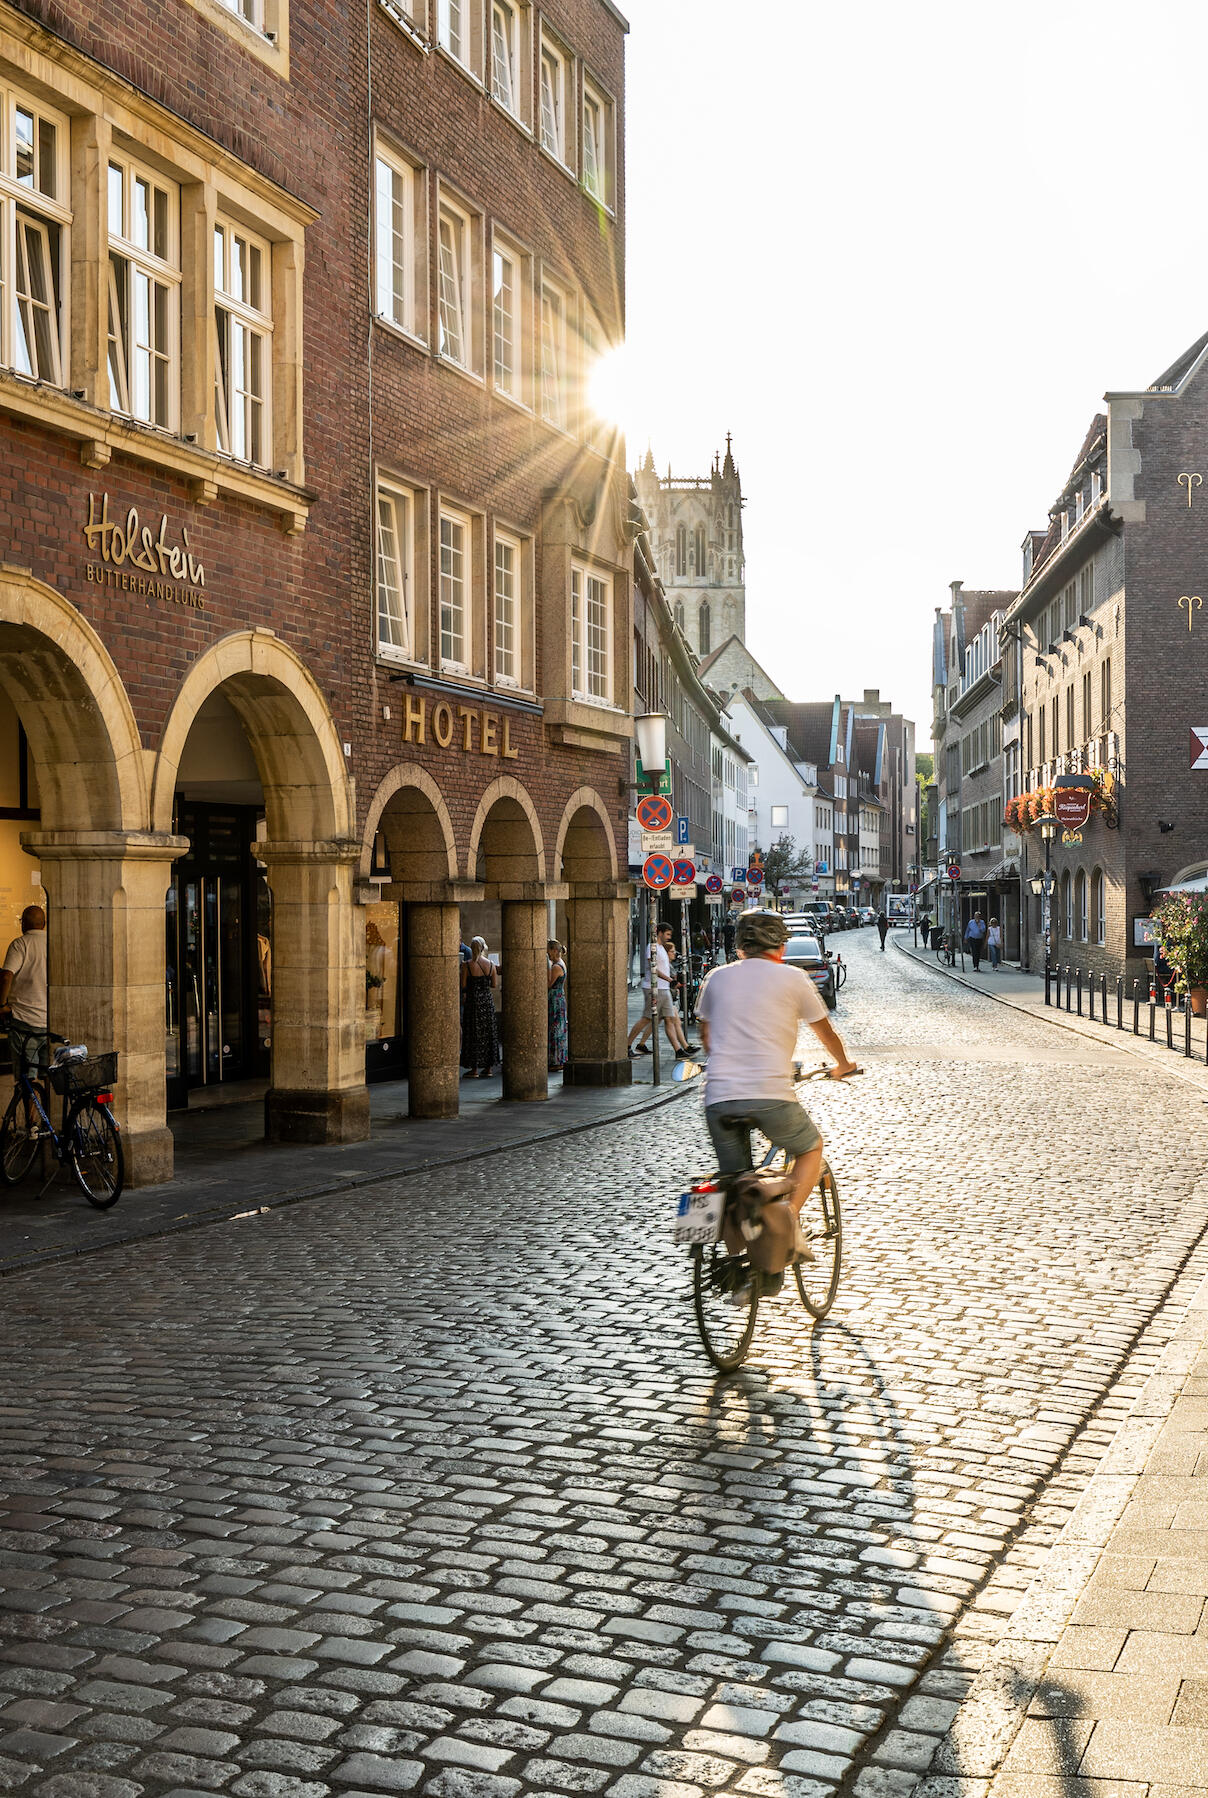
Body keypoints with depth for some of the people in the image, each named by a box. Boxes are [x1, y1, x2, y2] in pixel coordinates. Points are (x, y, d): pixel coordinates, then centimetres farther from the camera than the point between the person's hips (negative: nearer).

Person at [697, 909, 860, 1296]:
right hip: (771, 1095, -3)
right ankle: (790, 1216, 2)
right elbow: (824, 1030, 19)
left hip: (719, 1095, 3)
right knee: (811, 1148, 23)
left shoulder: (718, 977, 15)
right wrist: (843, 1065, 38)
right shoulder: (792, 977, 6)